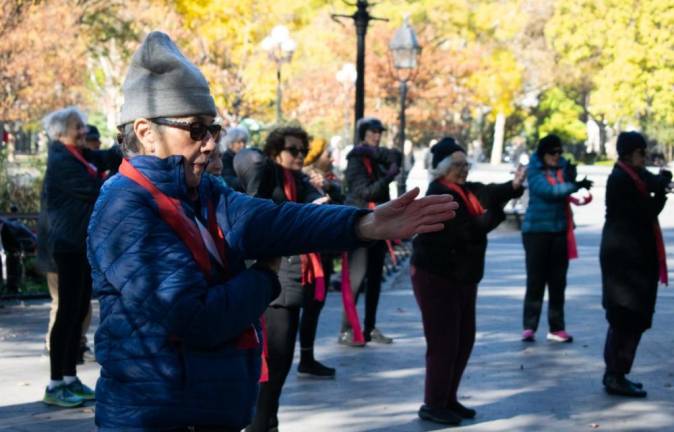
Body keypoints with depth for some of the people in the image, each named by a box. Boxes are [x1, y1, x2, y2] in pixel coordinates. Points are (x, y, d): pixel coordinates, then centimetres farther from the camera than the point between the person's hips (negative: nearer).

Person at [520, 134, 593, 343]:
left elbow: (567, 190, -7)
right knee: (535, 281, -3)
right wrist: (575, 185, -30)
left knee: (558, 282, 7)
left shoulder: (563, 167, 6)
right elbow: (548, 190, -22)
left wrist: (572, 177, -26)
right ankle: (529, 327, 2)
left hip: (560, 231, 4)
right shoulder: (534, 170, -7)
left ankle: (557, 328, 12)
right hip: (537, 230, -4)